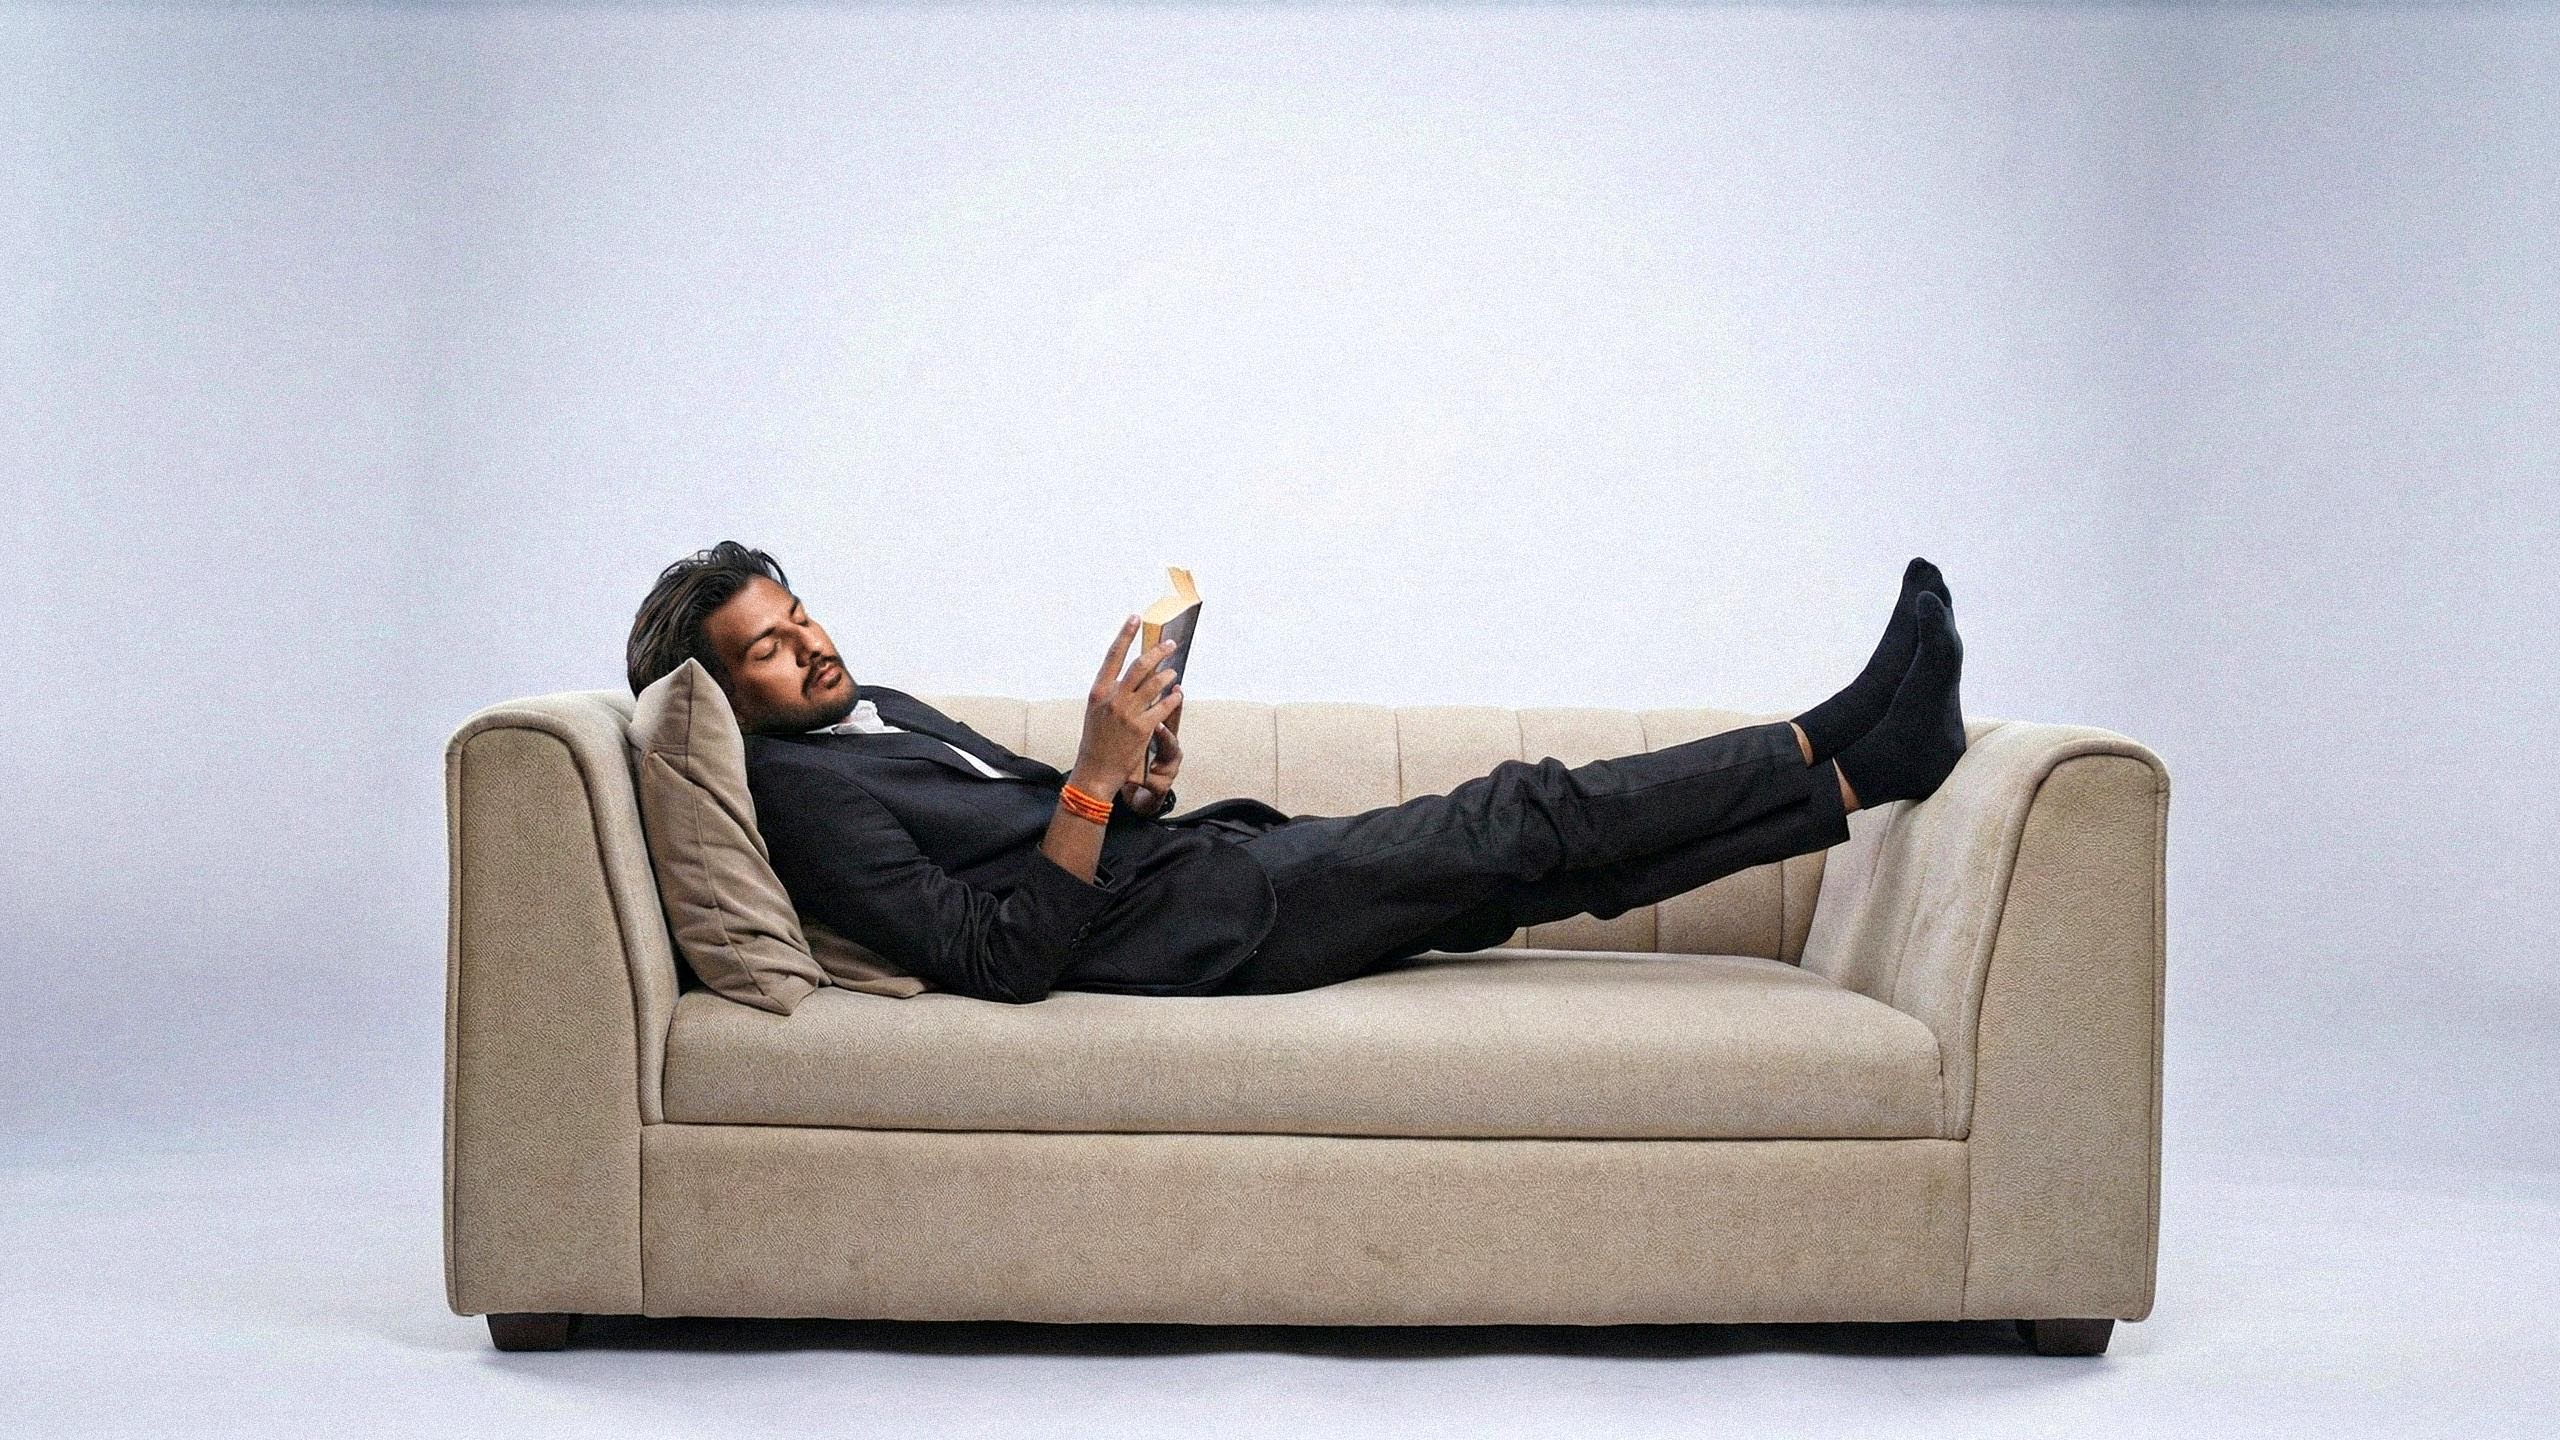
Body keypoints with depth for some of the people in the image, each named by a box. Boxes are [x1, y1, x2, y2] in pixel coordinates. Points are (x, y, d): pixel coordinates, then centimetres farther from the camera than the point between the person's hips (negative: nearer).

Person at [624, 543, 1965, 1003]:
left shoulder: (873, 711, 16)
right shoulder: (802, 790, -14)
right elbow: (1005, 960, -23)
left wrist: (1129, 781, 2)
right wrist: (1098, 779, -27)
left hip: (1206, 857, 9)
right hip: (1201, 926, -9)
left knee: (1542, 857, 4)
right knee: (1523, 817, -8)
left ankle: (1853, 760, 6)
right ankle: (1844, 759, 2)